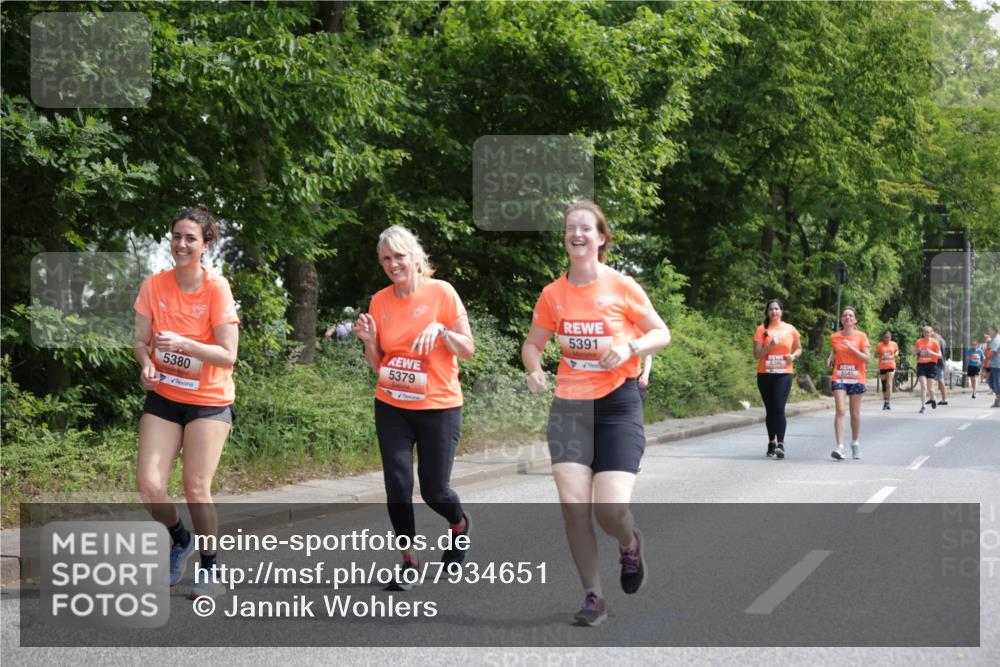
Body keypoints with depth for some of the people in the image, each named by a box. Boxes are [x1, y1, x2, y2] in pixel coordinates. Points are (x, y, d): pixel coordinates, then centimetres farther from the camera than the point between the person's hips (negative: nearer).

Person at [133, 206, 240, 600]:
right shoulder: (155, 286, -4)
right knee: (149, 485, -7)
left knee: (196, 488, -7)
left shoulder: (216, 288, -14)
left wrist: (183, 343, -30)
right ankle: (181, 540, 24)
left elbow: (228, 355, -16)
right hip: (163, 397, 3)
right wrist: (146, 364, -18)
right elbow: (141, 341, 4)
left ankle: (209, 569, 14)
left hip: (209, 401, -3)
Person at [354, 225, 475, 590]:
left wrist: (441, 330, -23)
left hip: (438, 406, -3)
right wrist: (369, 340, -10)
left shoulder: (441, 292, -8)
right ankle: (408, 560, 11)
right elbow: (377, 363, 10)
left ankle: (459, 524, 34)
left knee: (434, 490, 0)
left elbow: (468, 350, -6)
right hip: (391, 407, 3)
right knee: (397, 485, -5)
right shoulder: (380, 301, 3)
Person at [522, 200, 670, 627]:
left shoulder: (622, 286, -5)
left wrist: (630, 347, -17)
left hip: (618, 404, -3)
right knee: (572, 503, -9)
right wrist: (534, 369, -7)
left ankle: (630, 545, 25)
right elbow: (533, 343, 15)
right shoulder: (553, 293, 3)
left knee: (610, 509, -13)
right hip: (570, 404, 3)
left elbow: (661, 333, 3)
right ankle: (593, 597, 7)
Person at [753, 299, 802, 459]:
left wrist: (793, 356, -5)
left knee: (779, 408, -13)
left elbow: (799, 349, 17)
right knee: (770, 410, 8)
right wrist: (770, 345, -18)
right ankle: (771, 442, 19)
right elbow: (757, 354, -3)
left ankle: (780, 444, -16)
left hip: (784, 374, -1)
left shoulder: (790, 329, 6)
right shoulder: (762, 329, 2)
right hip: (765, 374, 1)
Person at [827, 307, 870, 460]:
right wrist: (831, 358, 1)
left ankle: (855, 444, 30)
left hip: (856, 379, 0)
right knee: (840, 410, -15)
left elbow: (867, 359, -7)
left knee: (855, 414, 9)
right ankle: (840, 447, -21)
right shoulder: (834, 337, 5)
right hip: (839, 378, 0)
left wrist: (852, 348, -17)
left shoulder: (861, 336, -2)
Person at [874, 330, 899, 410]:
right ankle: (885, 402, 20)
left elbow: (896, 350, 20)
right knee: (884, 385, 8)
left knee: (889, 384, -12)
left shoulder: (894, 344, 2)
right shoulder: (879, 345, -2)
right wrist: (880, 355, -19)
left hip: (891, 367, -1)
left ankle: (888, 403, -12)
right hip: (882, 367, 1)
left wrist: (896, 354, -3)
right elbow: (875, 355, 2)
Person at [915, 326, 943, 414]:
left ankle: (932, 399, 36)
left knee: (930, 387, 4)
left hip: (931, 365, -1)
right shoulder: (919, 342, 5)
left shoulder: (934, 342, -1)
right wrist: (918, 351, -8)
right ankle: (923, 406, -9)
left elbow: (939, 355, 0)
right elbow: (915, 352, 15)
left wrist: (932, 353, -19)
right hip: (921, 365, 1)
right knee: (923, 386, -11)